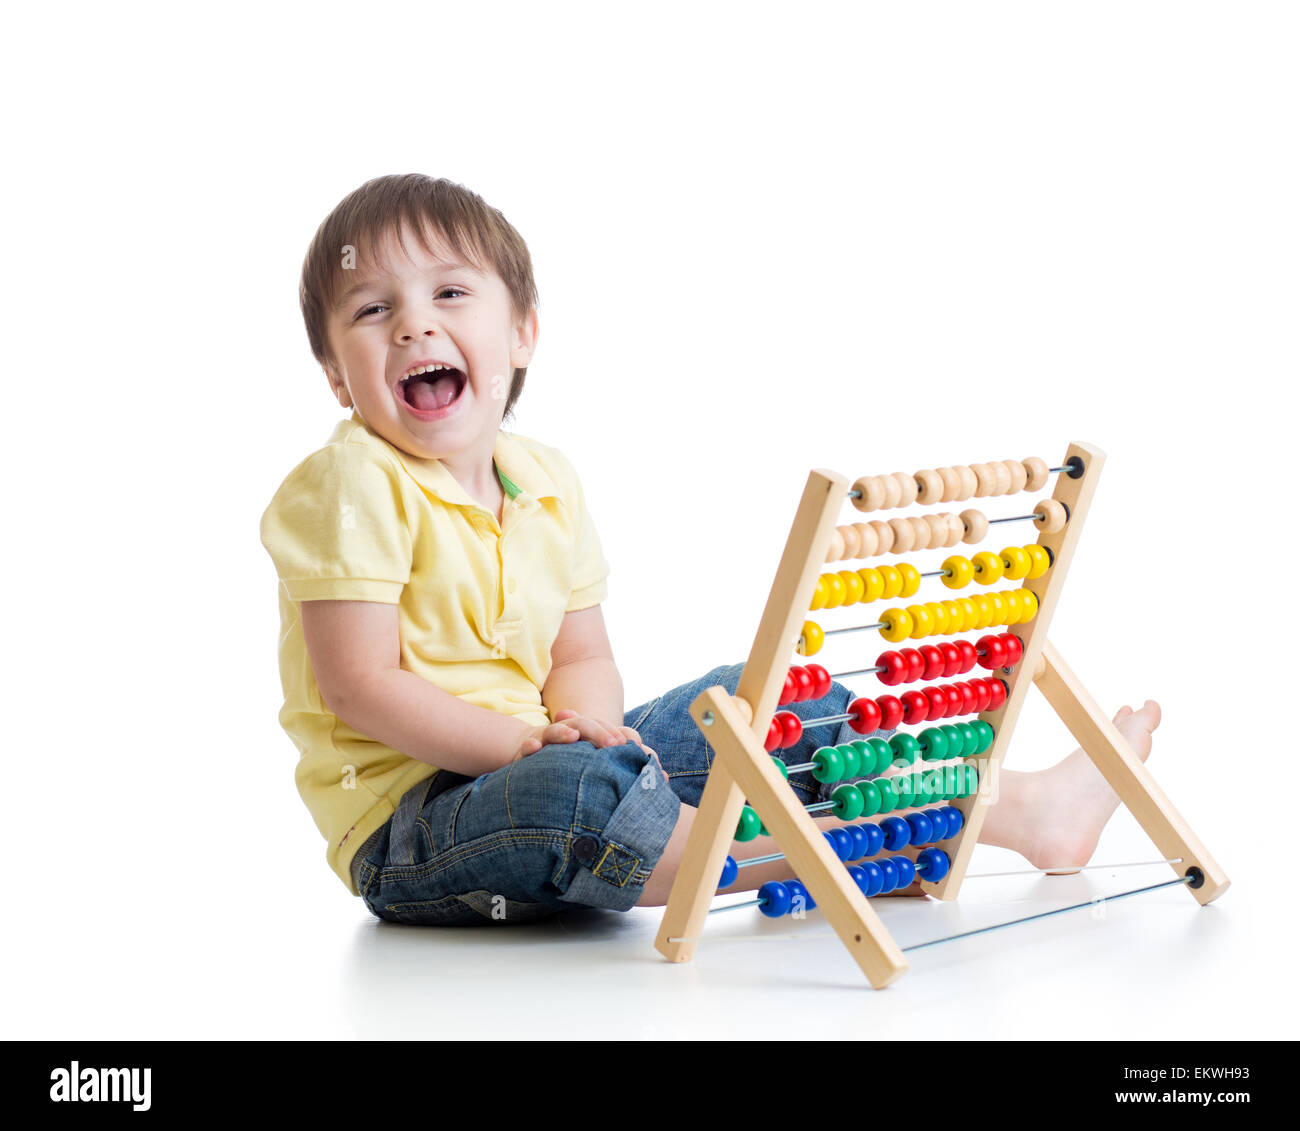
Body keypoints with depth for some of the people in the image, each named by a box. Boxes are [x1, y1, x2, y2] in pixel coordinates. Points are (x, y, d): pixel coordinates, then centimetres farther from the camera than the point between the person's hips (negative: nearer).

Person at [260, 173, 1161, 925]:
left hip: (538, 755, 8)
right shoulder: (352, 486, -14)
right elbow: (361, 688, -19)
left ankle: (1022, 806, 7)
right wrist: (530, 742, -23)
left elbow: (583, 656, 10)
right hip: (409, 837, -8)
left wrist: (586, 721, -14)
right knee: (573, 789, -39)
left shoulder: (547, 482, 8)